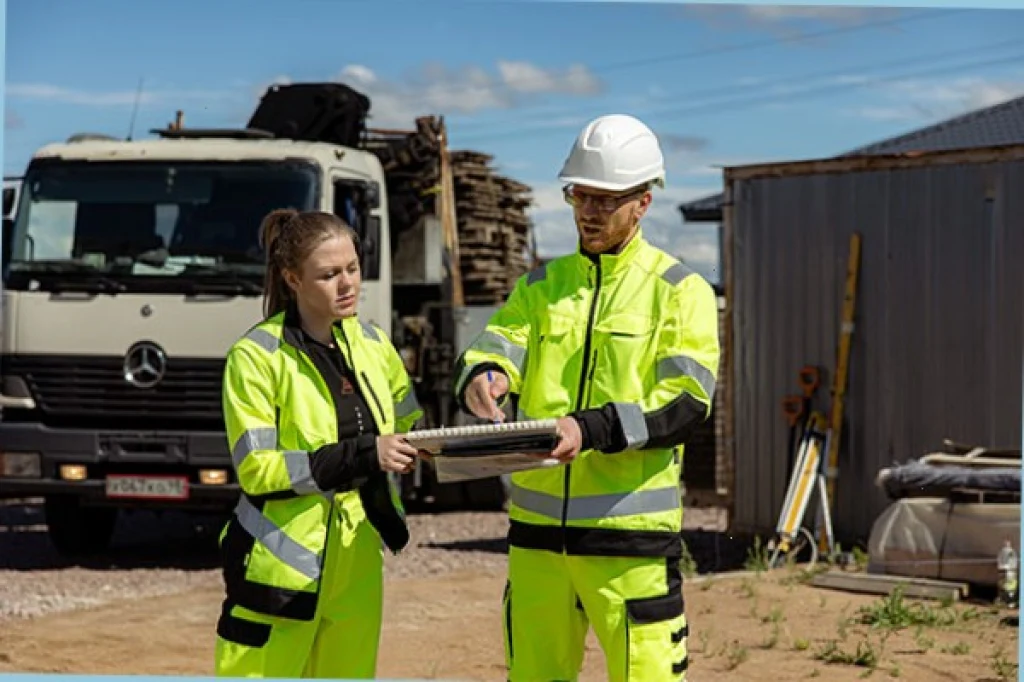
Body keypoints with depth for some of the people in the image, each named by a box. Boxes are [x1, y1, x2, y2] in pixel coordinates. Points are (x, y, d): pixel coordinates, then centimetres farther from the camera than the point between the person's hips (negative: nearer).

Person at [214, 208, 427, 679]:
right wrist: (362, 455, -22)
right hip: (279, 570, -6)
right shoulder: (257, 356, -10)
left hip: (356, 568, 6)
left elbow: (407, 426, 25)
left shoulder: (372, 344, 8)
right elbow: (256, 469, -17)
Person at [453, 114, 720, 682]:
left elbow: (687, 405, -11)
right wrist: (481, 376, -26)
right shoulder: (541, 287, 14)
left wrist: (592, 430, -26)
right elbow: (496, 346, 0)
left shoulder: (680, 291, 0)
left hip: (630, 528, -5)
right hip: (537, 527, 5)